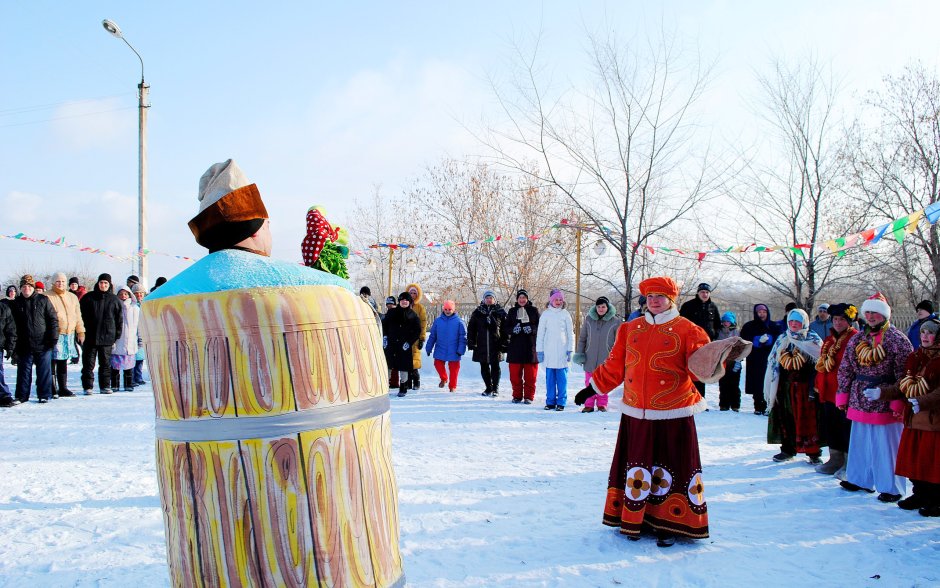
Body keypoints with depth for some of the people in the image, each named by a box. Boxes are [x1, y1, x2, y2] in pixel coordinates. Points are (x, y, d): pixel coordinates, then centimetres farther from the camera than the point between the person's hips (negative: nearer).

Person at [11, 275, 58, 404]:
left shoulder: (43, 300, 2)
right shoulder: (16, 303, 7)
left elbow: (53, 319, 2)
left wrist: (53, 337, -5)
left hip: (43, 344, -2)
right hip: (24, 345, 2)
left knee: (44, 371, 3)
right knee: (24, 371, 9)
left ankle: (44, 395, 11)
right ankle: (22, 396, 18)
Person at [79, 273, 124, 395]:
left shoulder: (114, 300, 6)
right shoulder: (88, 298, 3)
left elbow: (119, 319, 9)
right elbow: (81, 315, 6)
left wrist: (117, 336, 6)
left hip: (107, 338, 1)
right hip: (90, 337, -1)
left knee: (105, 363, 7)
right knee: (88, 363, 2)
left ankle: (105, 386, 14)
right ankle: (87, 386, 7)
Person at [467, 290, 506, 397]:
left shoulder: (500, 312, 2)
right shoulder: (477, 312, 6)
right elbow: (471, 328, 7)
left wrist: (504, 343, -6)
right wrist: (471, 342, 0)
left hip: (495, 345, -2)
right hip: (481, 345, 2)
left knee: (495, 366, -2)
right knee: (484, 367, 9)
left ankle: (495, 388, 5)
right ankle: (488, 388, 21)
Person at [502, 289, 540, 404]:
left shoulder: (534, 310, 6)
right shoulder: (512, 311, 11)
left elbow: (540, 326, 4)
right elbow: (505, 328, 9)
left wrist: (531, 329, -15)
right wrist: (513, 329, -11)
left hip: (530, 346, -1)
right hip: (515, 347, 2)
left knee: (530, 374, 1)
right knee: (515, 374, 2)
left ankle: (529, 396, 9)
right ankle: (517, 395, 12)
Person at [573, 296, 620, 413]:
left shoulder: (615, 322, -4)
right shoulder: (588, 319, 2)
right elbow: (582, 338, 10)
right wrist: (579, 353, 7)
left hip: (605, 358, -2)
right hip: (590, 358, 2)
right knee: (589, 382, 6)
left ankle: (602, 404, 21)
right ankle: (589, 404, 14)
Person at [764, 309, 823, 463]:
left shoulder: (813, 340, 3)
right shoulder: (782, 340, 14)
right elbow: (772, 363, 14)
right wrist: (770, 388, 10)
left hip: (806, 387, -4)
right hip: (785, 386, 4)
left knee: (808, 419, -4)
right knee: (786, 419, 7)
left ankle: (813, 452, 5)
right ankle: (788, 449, 19)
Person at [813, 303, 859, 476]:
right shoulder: (829, 340, 15)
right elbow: (821, 366, 20)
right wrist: (819, 385, 15)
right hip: (829, 392, 8)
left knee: (847, 429, -1)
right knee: (831, 428, 15)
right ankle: (835, 461, 28)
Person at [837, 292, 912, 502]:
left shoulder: (897, 339, -7)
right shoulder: (857, 338, 11)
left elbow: (904, 373, -11)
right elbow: (845, 369, 13)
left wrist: (898, 402, -15)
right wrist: (843, 396, 10)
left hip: (885, 403, -6)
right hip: (860, 402, 6)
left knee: (886, 444, 0)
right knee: (860, 441, 14)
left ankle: (891, 487, 12)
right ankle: (860, 479, 28)